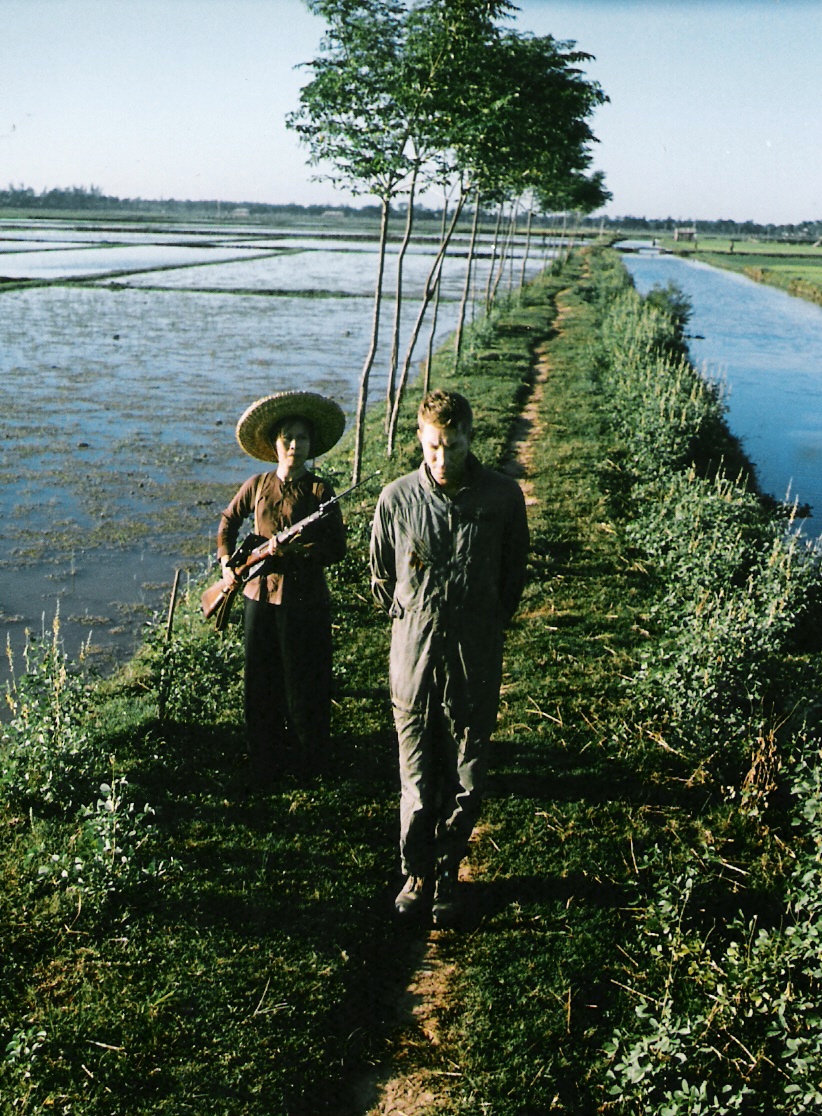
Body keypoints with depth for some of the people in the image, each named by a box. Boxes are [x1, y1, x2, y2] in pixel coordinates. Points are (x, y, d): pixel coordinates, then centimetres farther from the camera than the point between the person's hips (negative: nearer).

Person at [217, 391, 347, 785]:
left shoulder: (320, 490, -5)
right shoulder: (258, 485, 5)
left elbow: (336, 548, -9)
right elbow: (228, 521, 20)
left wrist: (293, 549, -21)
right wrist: (226, 562, 7)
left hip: (305, 601, -3)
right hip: (260, 596, 3)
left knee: (305, 684, 3)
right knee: (261, 685, 10)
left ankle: (310, 763, 21)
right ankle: (265, 764, 26)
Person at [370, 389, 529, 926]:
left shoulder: (503, 496, -6)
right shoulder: (396, 498, -4)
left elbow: (514, 570, 10)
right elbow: (381, 575, 11)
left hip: (476, 658, 0)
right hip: (414, 654, 0)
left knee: (467, 779, 8)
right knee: (417, 778, 8)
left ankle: (448, 874, 27)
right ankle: (417, 874, 27)